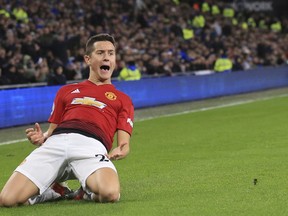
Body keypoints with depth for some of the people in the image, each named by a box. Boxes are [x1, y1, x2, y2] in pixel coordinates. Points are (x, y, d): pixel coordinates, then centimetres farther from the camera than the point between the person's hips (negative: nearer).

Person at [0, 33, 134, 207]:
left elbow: (124, 143, 16)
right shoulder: (66, 91, 33)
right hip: (56, 142, 2)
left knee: (110, 193, -37)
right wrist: (41, 138, 5)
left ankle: (88, 192, 0)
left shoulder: (122, 99, 27)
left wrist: (121, 150, -9)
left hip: (92, 145, -2)